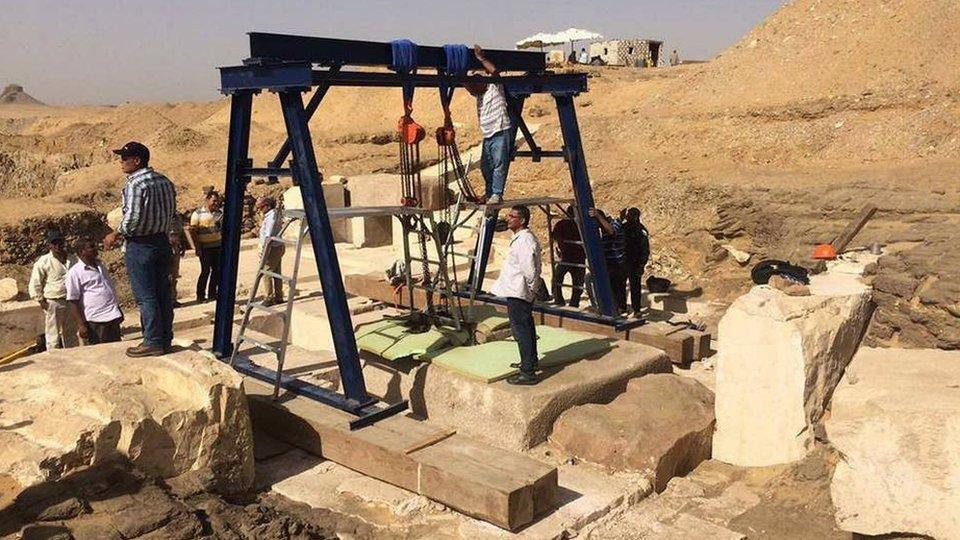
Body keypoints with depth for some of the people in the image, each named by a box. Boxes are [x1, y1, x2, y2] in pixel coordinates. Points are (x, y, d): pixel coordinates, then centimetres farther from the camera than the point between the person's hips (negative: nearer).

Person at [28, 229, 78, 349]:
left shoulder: (72, 260, 6)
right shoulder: (43, 262, -7)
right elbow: (35, 284, -4)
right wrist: (41, 301, -7)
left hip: (71, 303, 5)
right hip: (53, 304, -5)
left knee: (71, 335, 16)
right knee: (53, 336, -1)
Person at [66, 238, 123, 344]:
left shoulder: (100, 264, 15)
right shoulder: (74, 272, -6)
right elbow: (73, 301, -9)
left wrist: (119, 310, 23)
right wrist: (81, 325, -15)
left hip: (114, 317, 7)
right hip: (96, 321, -7)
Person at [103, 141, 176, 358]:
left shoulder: (135, 184, -16)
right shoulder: (165, 181, 8)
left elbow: (133, 218, -21)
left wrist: (115, 235, -5)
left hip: (140, 245, -8)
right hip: (162, 241, 8)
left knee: (145, 296, -1)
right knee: (163, 293, 11)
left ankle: (153, 342, 3)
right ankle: (165, 338, 18)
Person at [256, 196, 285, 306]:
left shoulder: (271, 216, -16)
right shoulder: (275, 214, 15)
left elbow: (268, 236, -22)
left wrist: (263, 250, -20)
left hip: (272, 248, -10)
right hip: (278, 247, 10)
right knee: (276, 273, 14)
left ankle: (269, 299, -4)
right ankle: (278, 297, 20)